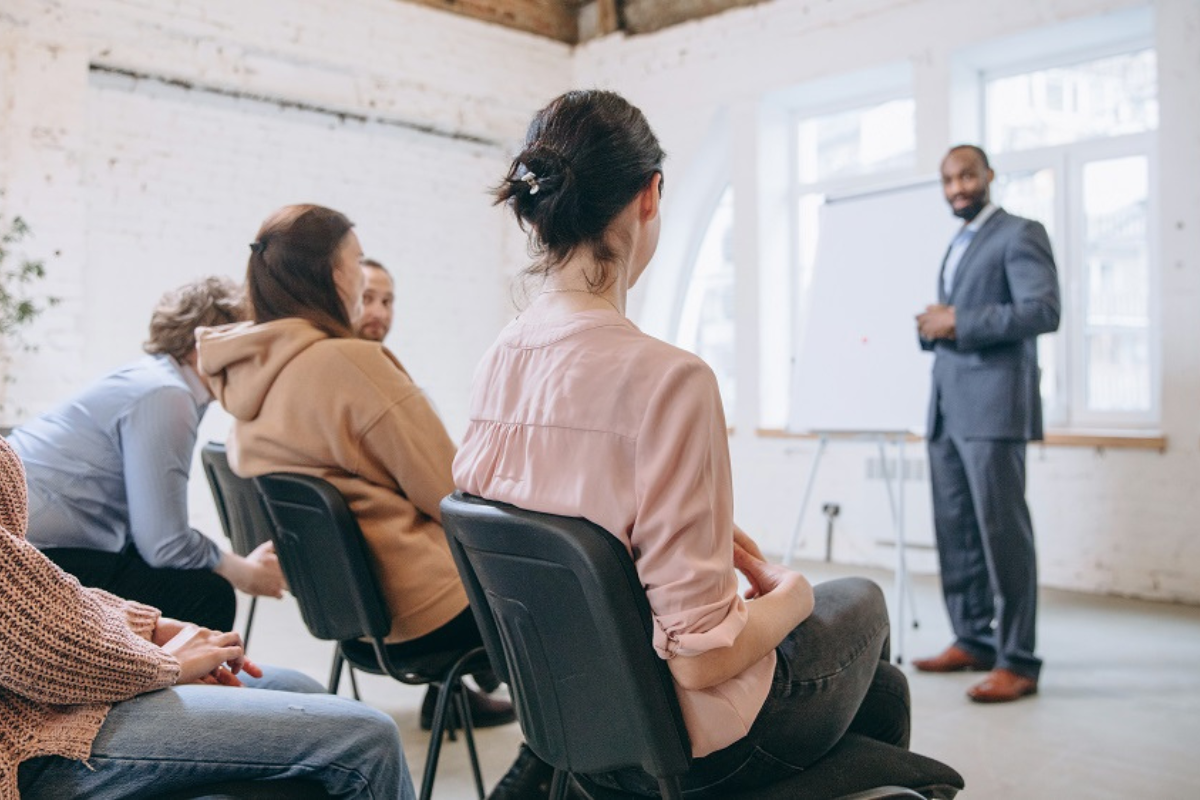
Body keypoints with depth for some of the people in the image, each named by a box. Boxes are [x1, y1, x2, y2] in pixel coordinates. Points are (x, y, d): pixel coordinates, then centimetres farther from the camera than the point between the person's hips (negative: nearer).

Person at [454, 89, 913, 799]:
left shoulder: (499, 364, -6)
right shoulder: (666, 378, -29)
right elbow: (701, 655, -27)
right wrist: (790, 594, -8)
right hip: (686, 740, -6)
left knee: (883, 686, 29)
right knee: (860, 602, 25)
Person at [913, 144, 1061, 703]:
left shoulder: (1020, 235, -2)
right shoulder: (955, 247, 24)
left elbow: (1044, 311, -15)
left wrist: (958, 322, -16)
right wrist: (933, 327, 7)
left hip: (993, 407, -8)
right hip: (947, 410, 8)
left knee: (1001, 530, -8)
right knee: (955, 530, 8)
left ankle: (1017, 662, -3)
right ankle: (973, 640, 18)